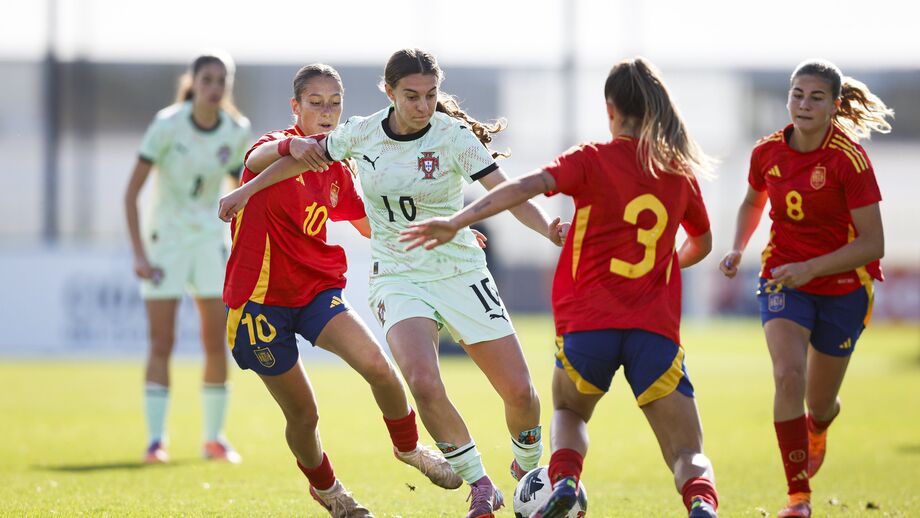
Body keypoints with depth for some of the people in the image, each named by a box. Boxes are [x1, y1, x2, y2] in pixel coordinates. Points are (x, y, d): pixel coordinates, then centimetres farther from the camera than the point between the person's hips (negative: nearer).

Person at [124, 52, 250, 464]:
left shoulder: (237, 132, -4)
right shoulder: (167, 125, -15)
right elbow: (132, 191, -13)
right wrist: (139, 253, -19)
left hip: (209, 240, 3)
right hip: (164, 240, -3)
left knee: (217, 342, 0)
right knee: (161, 343, -8)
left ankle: (214, 437, 11)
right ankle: (155, 439, -5)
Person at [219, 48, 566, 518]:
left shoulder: (454, 136, -11)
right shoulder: (361, 134, -4)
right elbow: (307, 154, 16)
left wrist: (548, 229, -37)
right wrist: (248, 189, 18)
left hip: (461, 273, 0)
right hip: (398, 279, 0)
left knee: (519, 391, -5)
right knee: (423, 382, -27)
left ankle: (528, 468, 29)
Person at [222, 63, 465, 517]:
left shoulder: (336, 168, 8)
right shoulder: (278, 145, -13)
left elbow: (369, 224, 22)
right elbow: (259, 158, -40)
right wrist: (292, 146, -65)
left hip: (318, 290, 4)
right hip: (261, 298, -4)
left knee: (377, 365, -21)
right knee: (303, 415, 2)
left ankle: (409, 448, 6)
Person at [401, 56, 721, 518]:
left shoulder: (591, 160, 1)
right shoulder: (681, 171, 11)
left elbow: (528, 186, -17)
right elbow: (702, 244, 29)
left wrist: (458, 221, -24)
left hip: (587, 322, -1)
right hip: (656, 326, 1)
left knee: (569, 410, 29)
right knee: (687, 455, 3)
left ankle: (564, 481, -1)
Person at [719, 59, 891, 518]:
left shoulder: (850, 160, -20)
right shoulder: (768, 152, -6)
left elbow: (872, 243, -21)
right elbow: (753, 203, 16)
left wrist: (810, 267, -30)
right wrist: (737, 249, -2)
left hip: (842, 286, -2)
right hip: (784, 280, 2)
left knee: (819, 402, 11)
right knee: (788, 374, -23)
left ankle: (817, 429, 53)